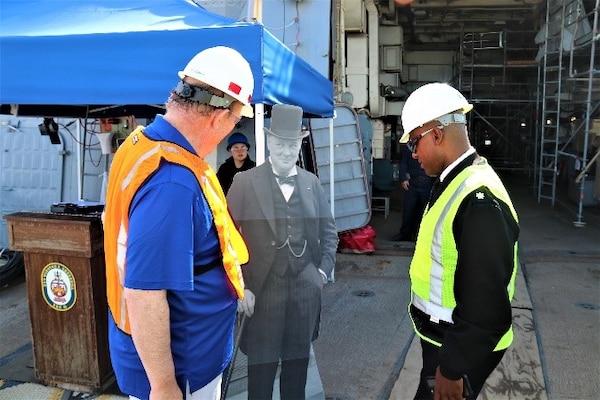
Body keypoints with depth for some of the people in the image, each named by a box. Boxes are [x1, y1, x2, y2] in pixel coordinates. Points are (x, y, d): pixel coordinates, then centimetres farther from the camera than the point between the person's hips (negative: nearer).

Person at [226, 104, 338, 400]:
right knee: (262, 364, 11)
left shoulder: (312, 182, 5)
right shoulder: (245, 182, -6)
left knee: (298, 360, 18)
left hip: (306, 288, 3)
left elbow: (329, 230, 13)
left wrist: (324, 270, 2)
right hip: (262, 288, -3)